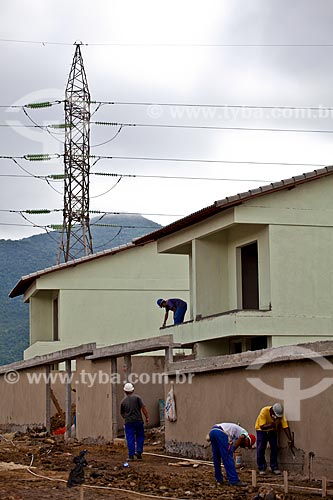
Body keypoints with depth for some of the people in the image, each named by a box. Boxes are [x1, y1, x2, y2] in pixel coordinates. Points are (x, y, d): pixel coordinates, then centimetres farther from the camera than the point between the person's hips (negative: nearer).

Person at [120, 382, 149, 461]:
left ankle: (131, 455, 0)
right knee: (140, 436, 13)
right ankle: (139, 451, 0)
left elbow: (122, 413, 15)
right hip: (138, 421, -1)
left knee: (130, 439, 2)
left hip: (128, 422, 1)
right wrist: (147, 417, -4)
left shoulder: (123, 401, 6)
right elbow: (143, 407, -10)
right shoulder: (137, 398, -2)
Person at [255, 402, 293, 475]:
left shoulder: (281, 414, -24)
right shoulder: (264, 411, -34)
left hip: (272, 431, 3)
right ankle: (261, 468, 0)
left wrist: (290, 439, -27)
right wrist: (270, 425, -52)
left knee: (274, 449, -5)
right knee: (261, 449, -9)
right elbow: (262, 426, -34)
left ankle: (274, 467, 5)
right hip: (261, 430, -3)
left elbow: (285, 427, -23)